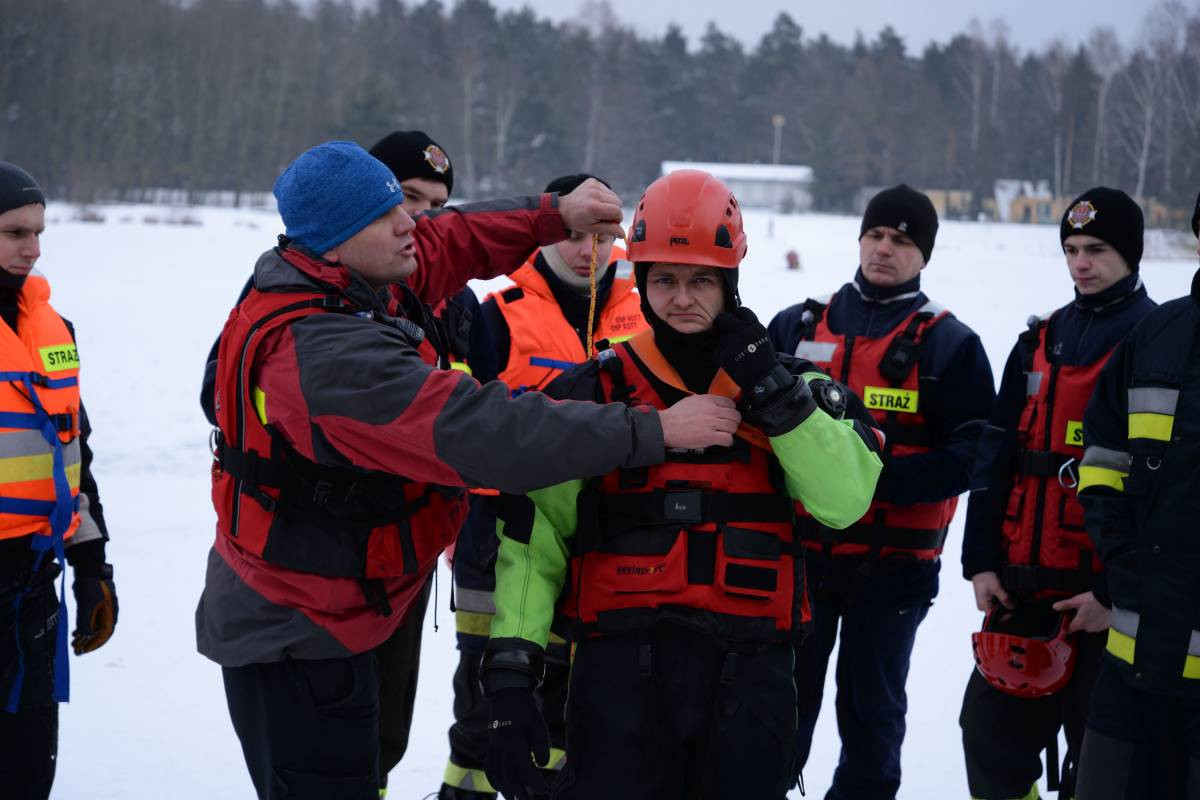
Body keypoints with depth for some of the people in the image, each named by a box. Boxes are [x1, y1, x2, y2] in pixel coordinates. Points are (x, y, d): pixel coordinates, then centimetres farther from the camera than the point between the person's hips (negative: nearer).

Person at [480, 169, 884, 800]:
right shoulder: (594, 394, 3)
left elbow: (845, 499, -8)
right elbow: (533, 538, 1)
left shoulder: (788, 387, 7)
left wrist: (775, 393, -13)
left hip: (749, 678, 1)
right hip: (620, 673, -1)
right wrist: (511, 674, -6)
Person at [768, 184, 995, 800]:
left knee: (872, 708, 9)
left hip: (892, 563, -2)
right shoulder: (798, 325, 9)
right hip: (796, 549, 2)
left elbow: (971, 451, -8)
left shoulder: (950, 344, 0)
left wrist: (882, 478, -22)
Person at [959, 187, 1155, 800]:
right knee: (992, 728, 11)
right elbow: (995, 456, 13)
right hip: (1022, 586, 6)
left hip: (1107, 594, -6)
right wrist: (981, 561, 7)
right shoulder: (1040, 342, 13)